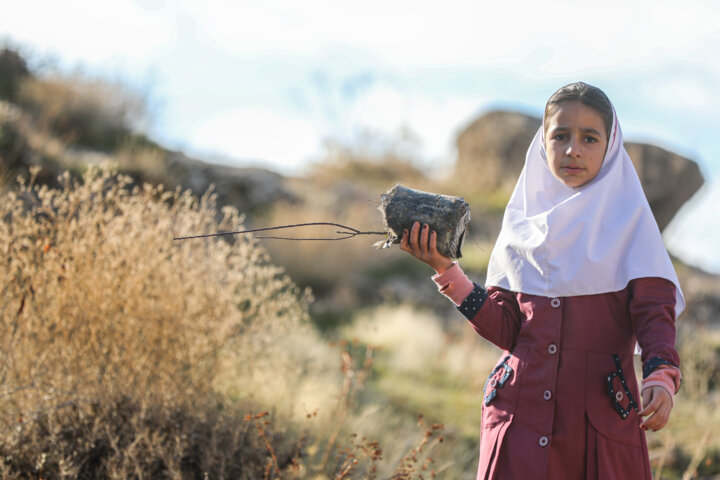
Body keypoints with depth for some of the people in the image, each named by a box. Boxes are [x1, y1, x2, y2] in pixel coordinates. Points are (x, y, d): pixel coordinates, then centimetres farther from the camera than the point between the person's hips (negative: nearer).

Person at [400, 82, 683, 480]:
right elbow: (504, 327, 7)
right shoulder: (522, 223, 10)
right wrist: (446, 270, -1)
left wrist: (661, 376, -23)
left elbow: (654, 310, -4)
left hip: (602, 413, -2)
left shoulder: (629, 219, 3)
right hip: (521, 411, 2)